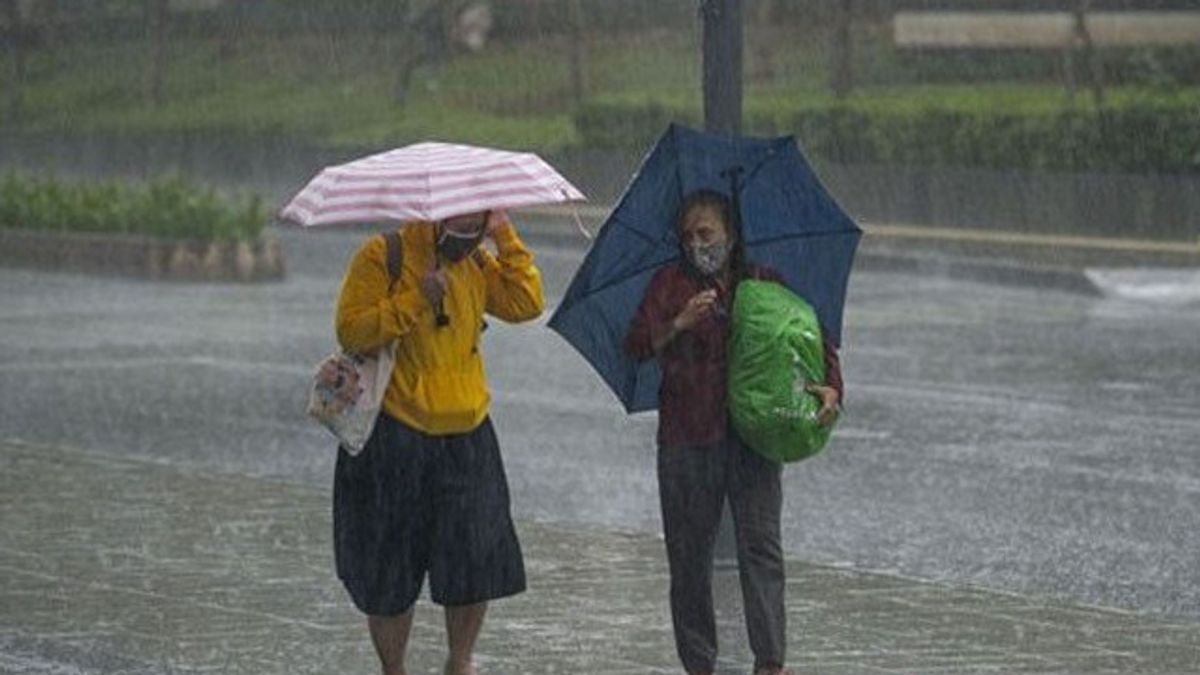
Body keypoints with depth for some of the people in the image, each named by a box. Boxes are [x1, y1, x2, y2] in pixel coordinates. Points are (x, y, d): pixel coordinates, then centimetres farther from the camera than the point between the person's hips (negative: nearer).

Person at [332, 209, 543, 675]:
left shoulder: (477, 264, 11)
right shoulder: (382, 258, -7)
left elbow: (526, 304, -1)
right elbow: (351, 331, -15)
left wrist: (506, 239, -4)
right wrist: (416, 298, -20)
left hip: (466, 437, 4)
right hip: (396, 437, -4)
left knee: (478, 557, -1)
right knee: (390, 569, 3)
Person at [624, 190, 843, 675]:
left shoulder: (766, 285, 12)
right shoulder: (670, 284, 7)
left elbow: (815, 339, 12)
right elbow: (636, 346, -4)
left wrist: (830, 388, -7)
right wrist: (680, 323, -21)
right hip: (687, 439, 0)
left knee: (761, 545, -8)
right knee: (690, 553, 2)